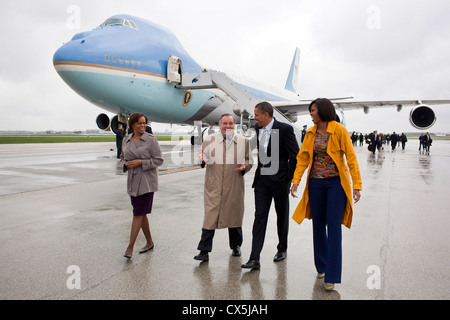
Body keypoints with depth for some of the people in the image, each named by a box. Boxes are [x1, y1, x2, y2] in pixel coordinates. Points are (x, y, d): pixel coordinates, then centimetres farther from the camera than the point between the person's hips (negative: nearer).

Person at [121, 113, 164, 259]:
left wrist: (140, 162, -18)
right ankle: (149, 243, 27)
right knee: (141, 213, 12)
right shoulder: (126, 140, 8)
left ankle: (130, 247, 2)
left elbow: (159, 160, -8)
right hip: (133, 181, 6)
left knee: (138, 213, -6)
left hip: (147, 181, -5)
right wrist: (126, 163, -3)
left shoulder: (151, 139, -7)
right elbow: (123, 157, 20)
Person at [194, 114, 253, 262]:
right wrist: (203, 160, -13)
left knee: (234, 215, 13)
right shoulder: (209, 140, 6)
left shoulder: (243, 141, 8)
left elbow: (249, 160, 13)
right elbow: (203, 158, 10)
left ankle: (236, 246, 32)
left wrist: (244, 167, -8)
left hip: (234, 186, 2)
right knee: (210, 216, -5)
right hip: (213, 185, -1)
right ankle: (204, 251, 2)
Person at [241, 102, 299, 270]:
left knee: (282, 216, 13)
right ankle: (255, 259, 0)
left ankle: (282, 249, 34)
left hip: (280, 180, -4)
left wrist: (289, 177, -9)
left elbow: (295, 155, -10)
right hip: (262, 179, 4)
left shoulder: (285, 129, -13)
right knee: (260, 216, -1)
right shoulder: (258, 127, 5)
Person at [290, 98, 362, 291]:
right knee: (318, 225, 11)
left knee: (333, 227, -4)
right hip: (316, 183, 5)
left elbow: (351, 158, -8)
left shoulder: (339, 130, -8)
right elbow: (302, 158, 7)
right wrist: (295, 181, -1)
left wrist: (356, 185, -12)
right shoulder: (311, 133, 7)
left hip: (336, 182, -4)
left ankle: (332, 275, 6)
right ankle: (321, 266, 28)